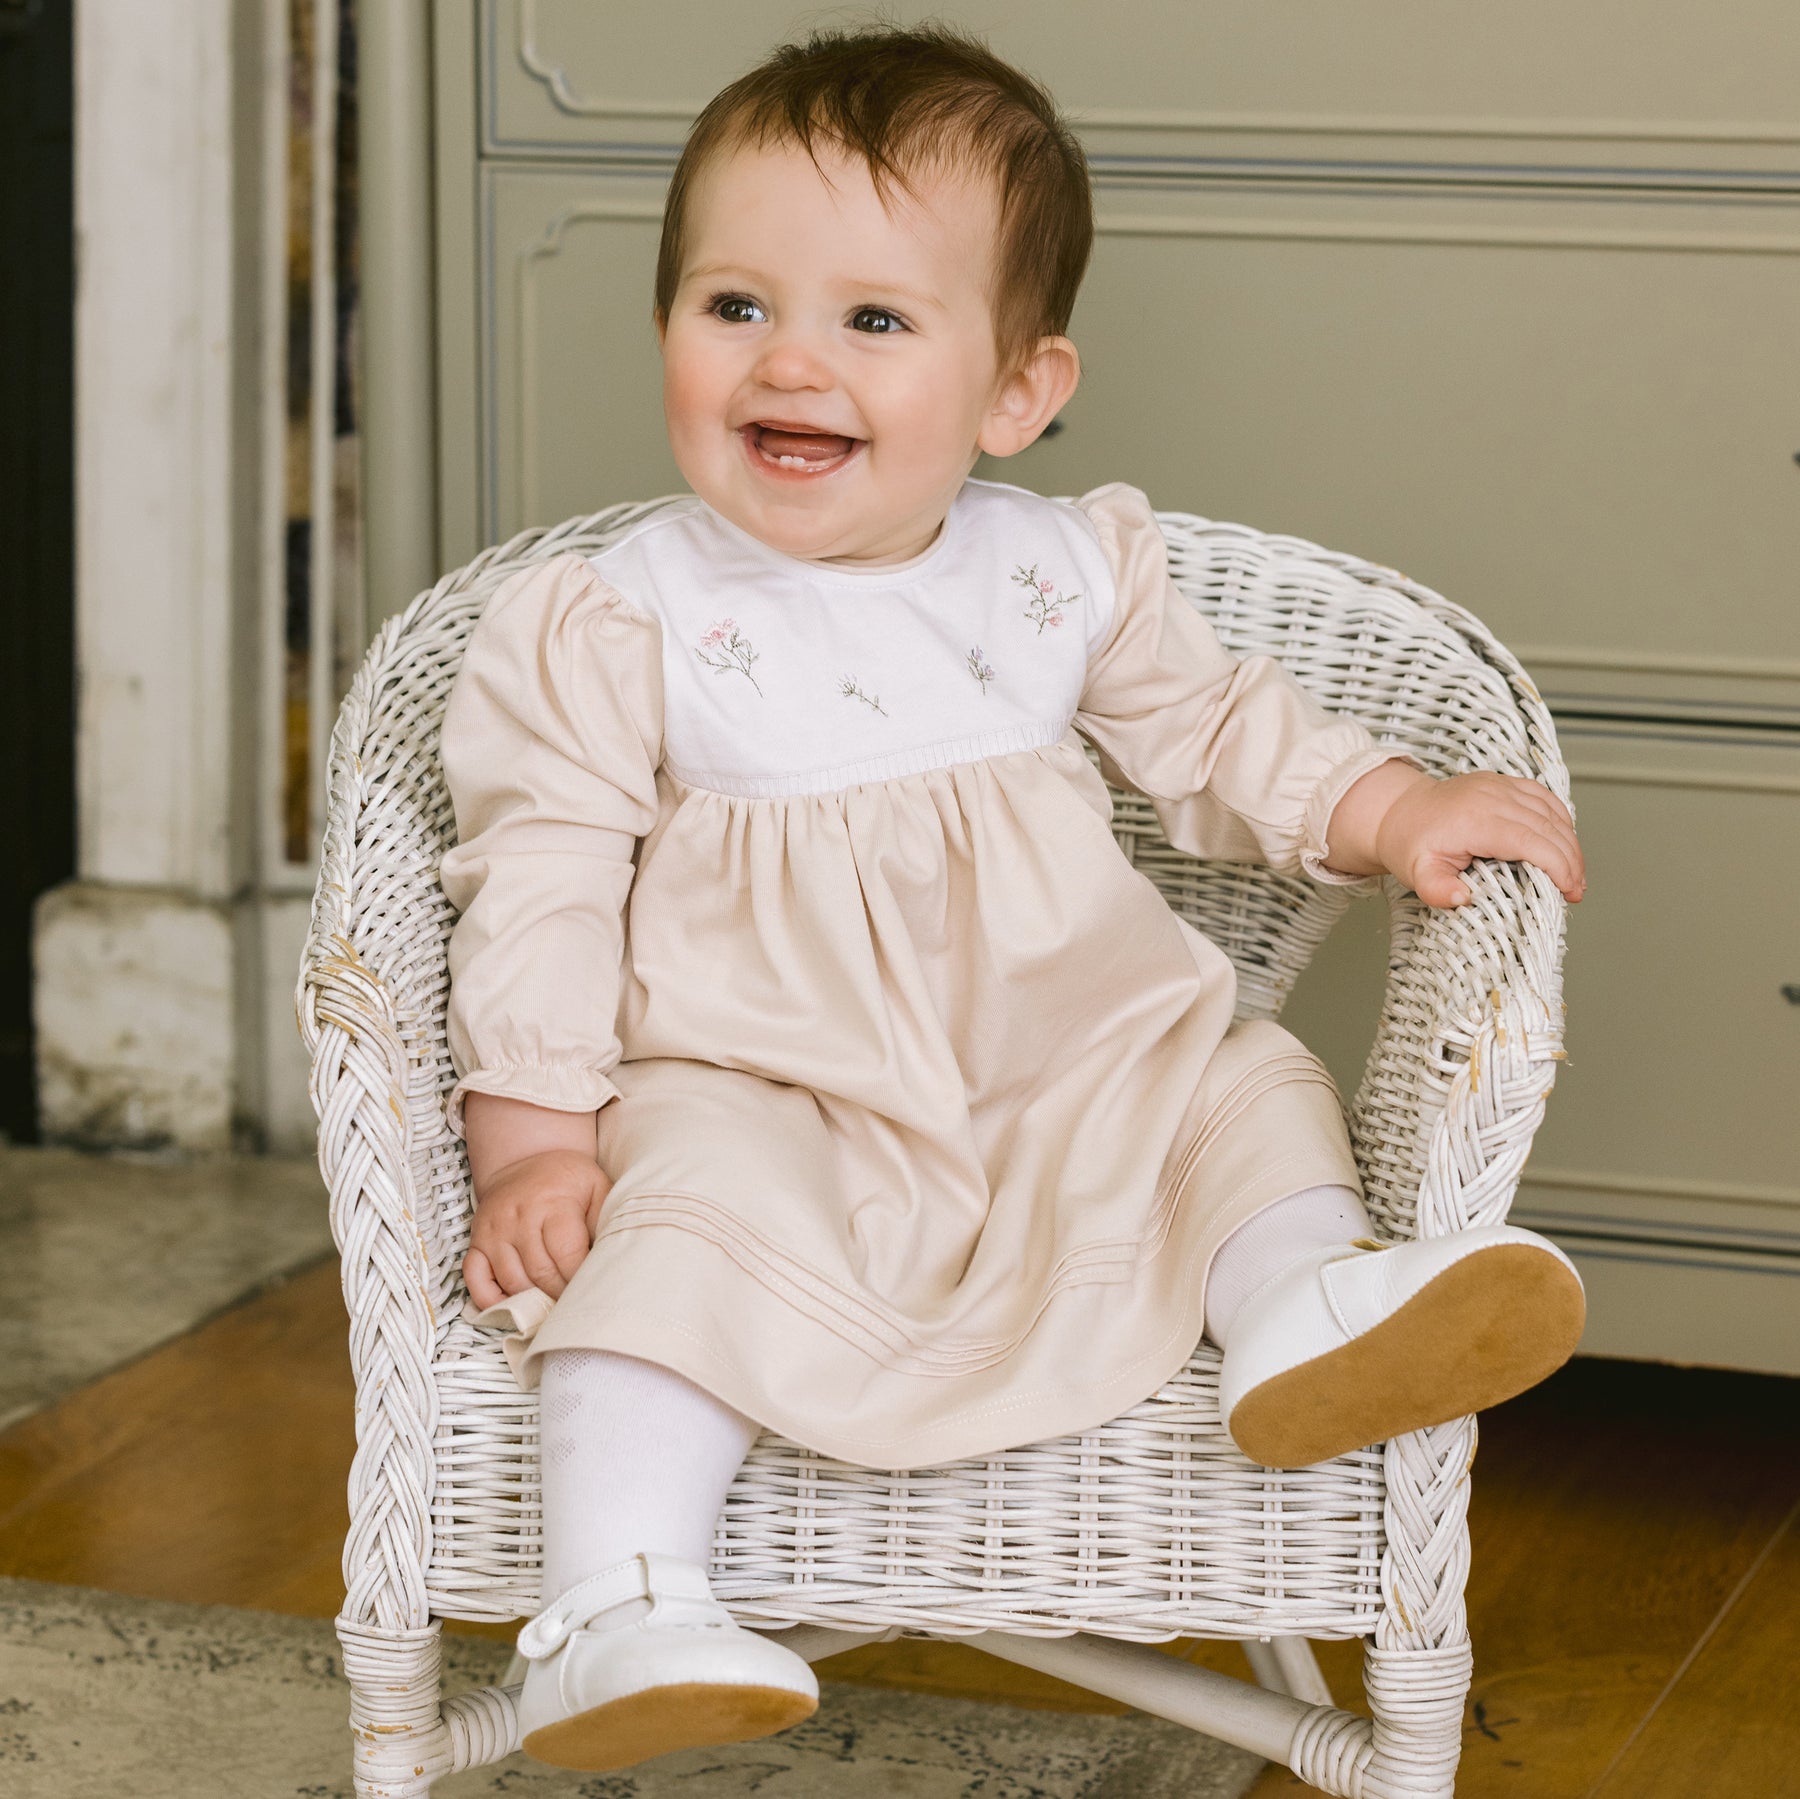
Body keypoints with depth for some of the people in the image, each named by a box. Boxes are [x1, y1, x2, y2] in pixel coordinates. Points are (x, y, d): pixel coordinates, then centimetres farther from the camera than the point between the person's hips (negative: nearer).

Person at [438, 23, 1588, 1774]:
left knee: (1243, 1087, -12)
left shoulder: (1067, 571, 7)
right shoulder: (614, 625, -3)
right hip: (755, 1090, -4)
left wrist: (1395, 806, 4)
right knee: (687, 1226, -30)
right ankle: (616, 1606, -40)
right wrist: (531, 1139, -11)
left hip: (1079, 1067, 5)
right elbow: (544, 880, -3)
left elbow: (1217, 728, 19)